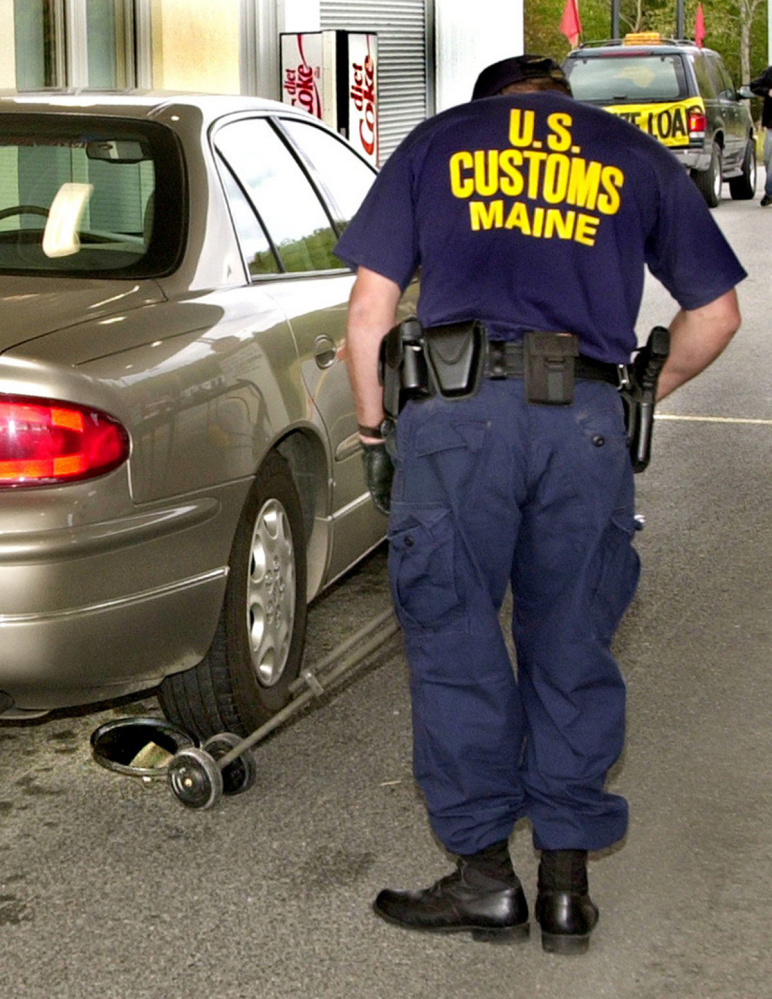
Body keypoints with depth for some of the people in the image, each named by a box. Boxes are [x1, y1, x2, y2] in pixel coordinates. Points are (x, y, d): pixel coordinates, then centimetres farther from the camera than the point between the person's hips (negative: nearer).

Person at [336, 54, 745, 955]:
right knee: (571, 650, 11)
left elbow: (370, 306, 11)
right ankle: (566, 880, 16)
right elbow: (715, 314, 22)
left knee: (454, 643, 8)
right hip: (587, 422, 2)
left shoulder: (435, 143, 19)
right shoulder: (633, 156, 21)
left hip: (456, 414, -1)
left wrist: (372, 428, 21)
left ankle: (485, 875, 14)